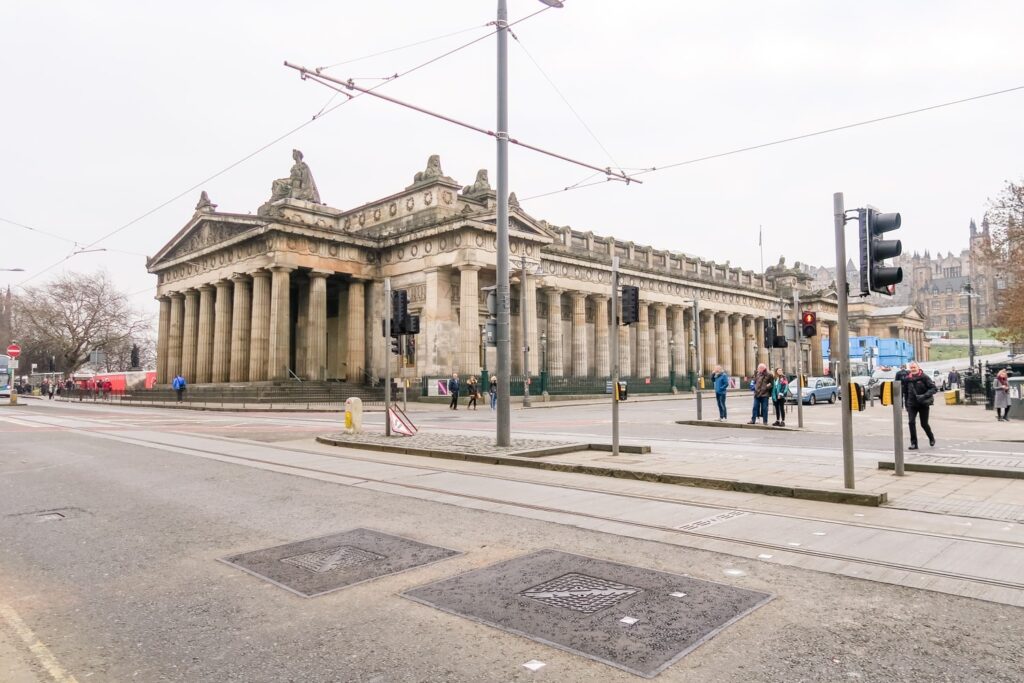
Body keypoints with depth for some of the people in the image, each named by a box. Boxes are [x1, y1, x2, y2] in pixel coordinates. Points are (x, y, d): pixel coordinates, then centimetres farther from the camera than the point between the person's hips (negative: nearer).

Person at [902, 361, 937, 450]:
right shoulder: (907, 378, 3)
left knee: (924, 424, 6)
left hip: (923, 404, -3)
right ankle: (913, 443, -4)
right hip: (912, 405, 3)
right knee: (911, 422, -11)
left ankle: (931, 438, 37)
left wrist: (924, 396, -25)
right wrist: (906, 404, 14)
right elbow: (905, 392, 14)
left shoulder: (924, 377, -9)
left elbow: (935, 388, -12)